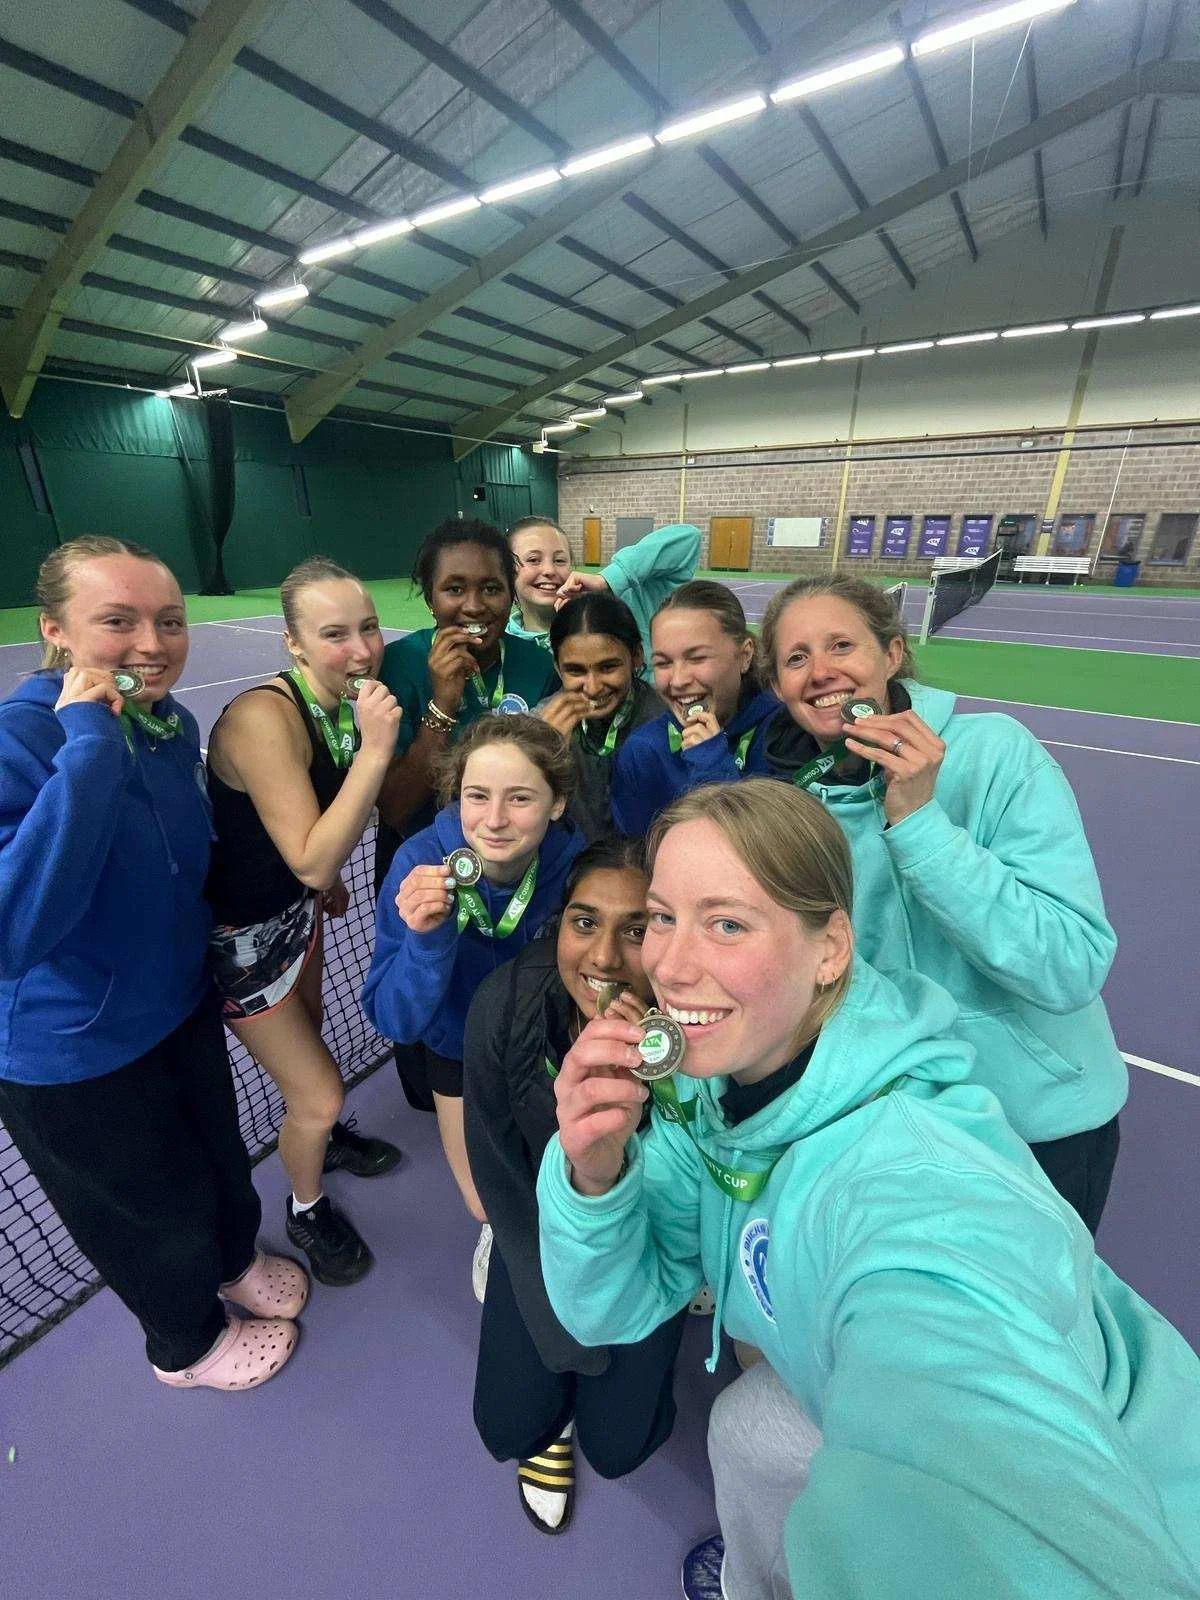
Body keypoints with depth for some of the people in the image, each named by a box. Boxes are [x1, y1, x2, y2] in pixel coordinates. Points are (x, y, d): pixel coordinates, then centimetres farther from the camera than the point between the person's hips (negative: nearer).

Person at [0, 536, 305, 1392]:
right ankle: (187, 1343, 53)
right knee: (155, 1208, 20)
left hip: (182, 1001, 6)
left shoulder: (172, 722, -8)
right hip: (74, 1051, -5)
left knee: (220, 1150, 28)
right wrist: (90, 745, -40)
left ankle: (237, 1259, 61)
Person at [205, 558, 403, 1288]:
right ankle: (307, 1206, 37)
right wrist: (374, 749, -38)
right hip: (241, 927, -6)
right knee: (321, 1094, 6)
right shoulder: (263, 719, -31)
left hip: (297, 904, 7)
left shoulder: (348, 702, -8)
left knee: (308, 1035, 29)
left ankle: (321, 1132, 57)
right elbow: (311, 863, -34)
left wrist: (330, 874, 4)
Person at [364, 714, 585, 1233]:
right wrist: (426, 938, -44)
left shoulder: (578, 860, -31)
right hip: (461, 1049, 0)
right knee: (491, 1207, 18)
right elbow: (394, 1022, -28)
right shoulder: (421, 863, -31)